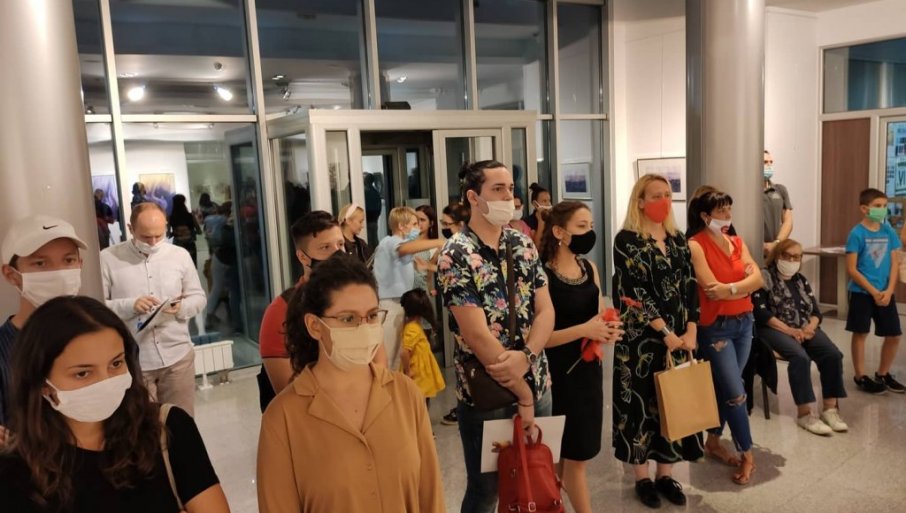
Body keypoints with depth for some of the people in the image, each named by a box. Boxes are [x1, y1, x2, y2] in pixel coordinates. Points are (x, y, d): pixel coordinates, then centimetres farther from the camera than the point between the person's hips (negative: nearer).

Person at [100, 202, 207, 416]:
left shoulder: (180, 255, 4)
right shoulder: (108, 259, -3)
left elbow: (199, 298, 8)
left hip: (177, 356, 2)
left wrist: (181, 307, -13)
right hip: (133, 362, -2)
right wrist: (130, 305, -20)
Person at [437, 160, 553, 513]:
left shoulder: (523, 245, 4)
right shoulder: (456, 255, -15)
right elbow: (477, 336, -19)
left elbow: (545, 311, 1)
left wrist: (525, 357, -18)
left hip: (538, 384, 5)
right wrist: (522, 393, -15)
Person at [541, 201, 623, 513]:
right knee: (553, 456, 3)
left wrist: (608, 330, -6)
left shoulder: (590, 268, 5)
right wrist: (584, 330, -27)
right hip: (556, 375, -7)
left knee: (578, 454, 17)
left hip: (589, 369, 7)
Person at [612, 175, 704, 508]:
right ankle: (642, 476, 18)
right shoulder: (627, 240, -9)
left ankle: (665, 473, 25)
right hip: (641, 338, -5)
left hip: (680, 337, 6)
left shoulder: (678, 240, 9)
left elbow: (690, 287, 5)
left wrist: (690, 332, -6)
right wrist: (666, 334, -16)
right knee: (642, 400, 4)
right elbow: (636, 293, -15)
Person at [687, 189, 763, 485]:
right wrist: (745, 284, -7)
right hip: (715, 327, -7)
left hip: (744, 323, 7)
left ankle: (713, 442, 29)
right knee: (736, 393, -5)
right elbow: (711, 290, -20)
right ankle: (747, 456, 11)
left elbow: (758, 279, -3)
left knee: (724, 387, 14)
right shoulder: (696, 245, -13)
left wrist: (730, 287, -18)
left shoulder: (737, 242, 9)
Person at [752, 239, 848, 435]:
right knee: (800, 357, -33)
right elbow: (760, 312, -11)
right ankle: (804, 414, -27)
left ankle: (830, 408, -12)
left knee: (833, 355, -20)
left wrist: (810, 327, -9)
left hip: (805, 328, 6)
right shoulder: (764, 277, 0)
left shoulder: (801, 280, 20)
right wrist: (789, 330, -18)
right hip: (775, 329, -6)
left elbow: (816, 311, 14)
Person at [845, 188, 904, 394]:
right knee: (860, 334, 5)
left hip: (885, 293, 5)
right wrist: (874, 292, -14)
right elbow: (851, 269, -12)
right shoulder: (857, 233, -10)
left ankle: (883, 374, 27)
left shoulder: (889, 232, 4)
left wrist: (888, 291, -9)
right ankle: (860, 377, 17)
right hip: (861, 293, -5)